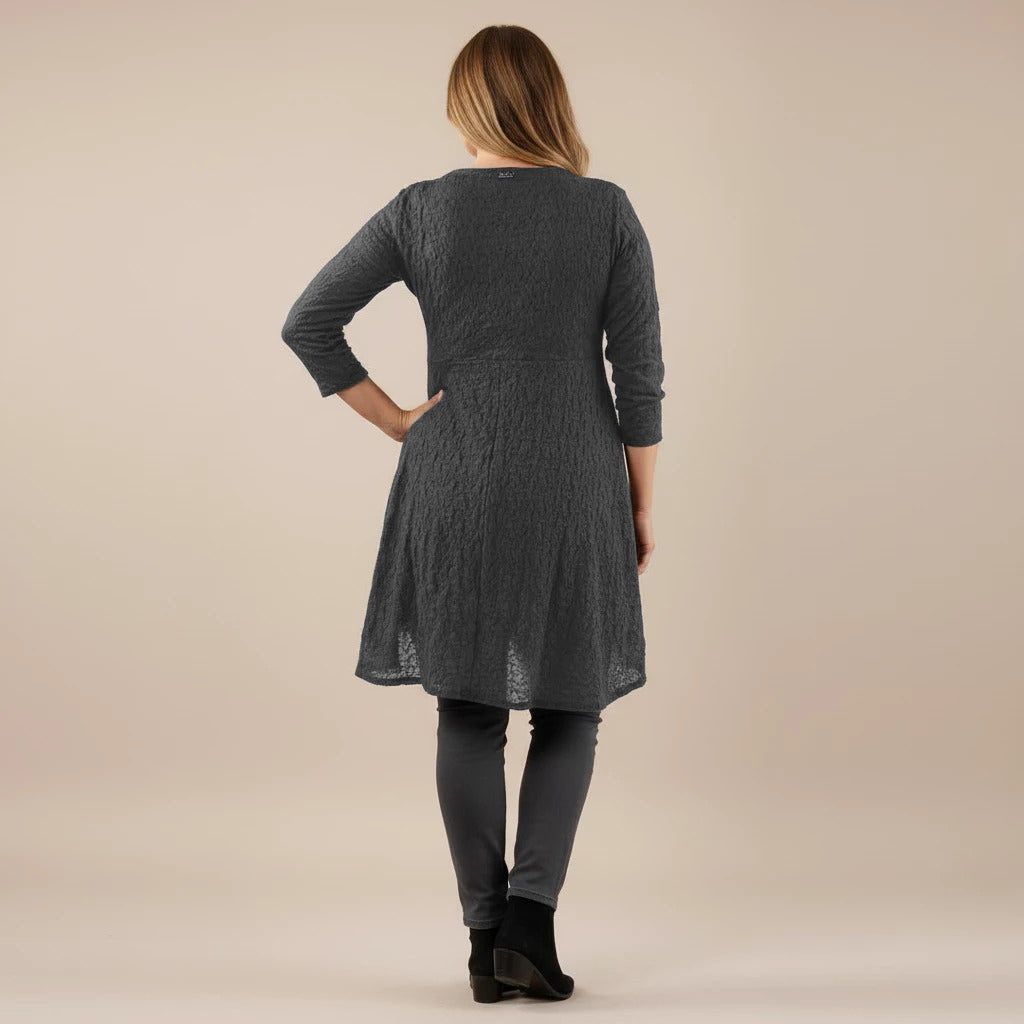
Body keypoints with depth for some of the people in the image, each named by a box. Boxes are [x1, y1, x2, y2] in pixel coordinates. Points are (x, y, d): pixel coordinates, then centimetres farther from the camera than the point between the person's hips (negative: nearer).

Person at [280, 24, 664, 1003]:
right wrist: (642, 502, 5)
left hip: (455, 483, 1)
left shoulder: (420, 209, -1)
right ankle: (529, 917, -1)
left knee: (469, 710, 10)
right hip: (574, 485, -1)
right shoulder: (608, 209, -3)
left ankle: (487, 941, 13)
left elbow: (307, 323, -3)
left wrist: (394, 419, 2)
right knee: (570, 705, 13)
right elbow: (639, 371, -4)